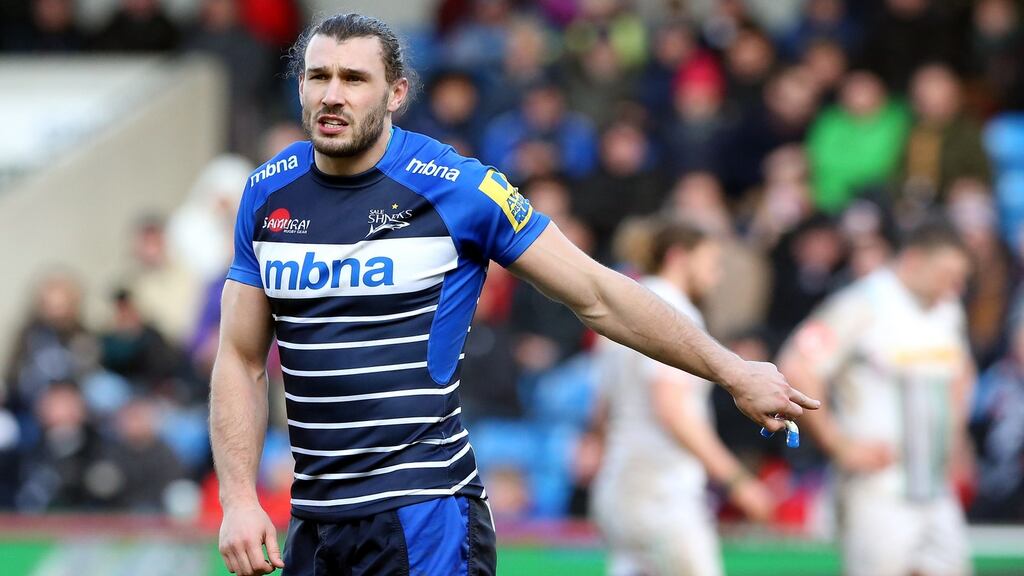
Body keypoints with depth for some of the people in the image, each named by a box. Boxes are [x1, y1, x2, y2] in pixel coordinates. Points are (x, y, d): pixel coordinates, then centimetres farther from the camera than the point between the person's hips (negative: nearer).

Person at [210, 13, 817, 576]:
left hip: (422, 518, -5)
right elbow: (242, 361, 10)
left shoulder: (458, 185, -7)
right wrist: (239, 499, -2)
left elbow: (597, 296, -2)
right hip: (314, 519, 5)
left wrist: (731, 370, 0)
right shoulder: (267, 194, 6)